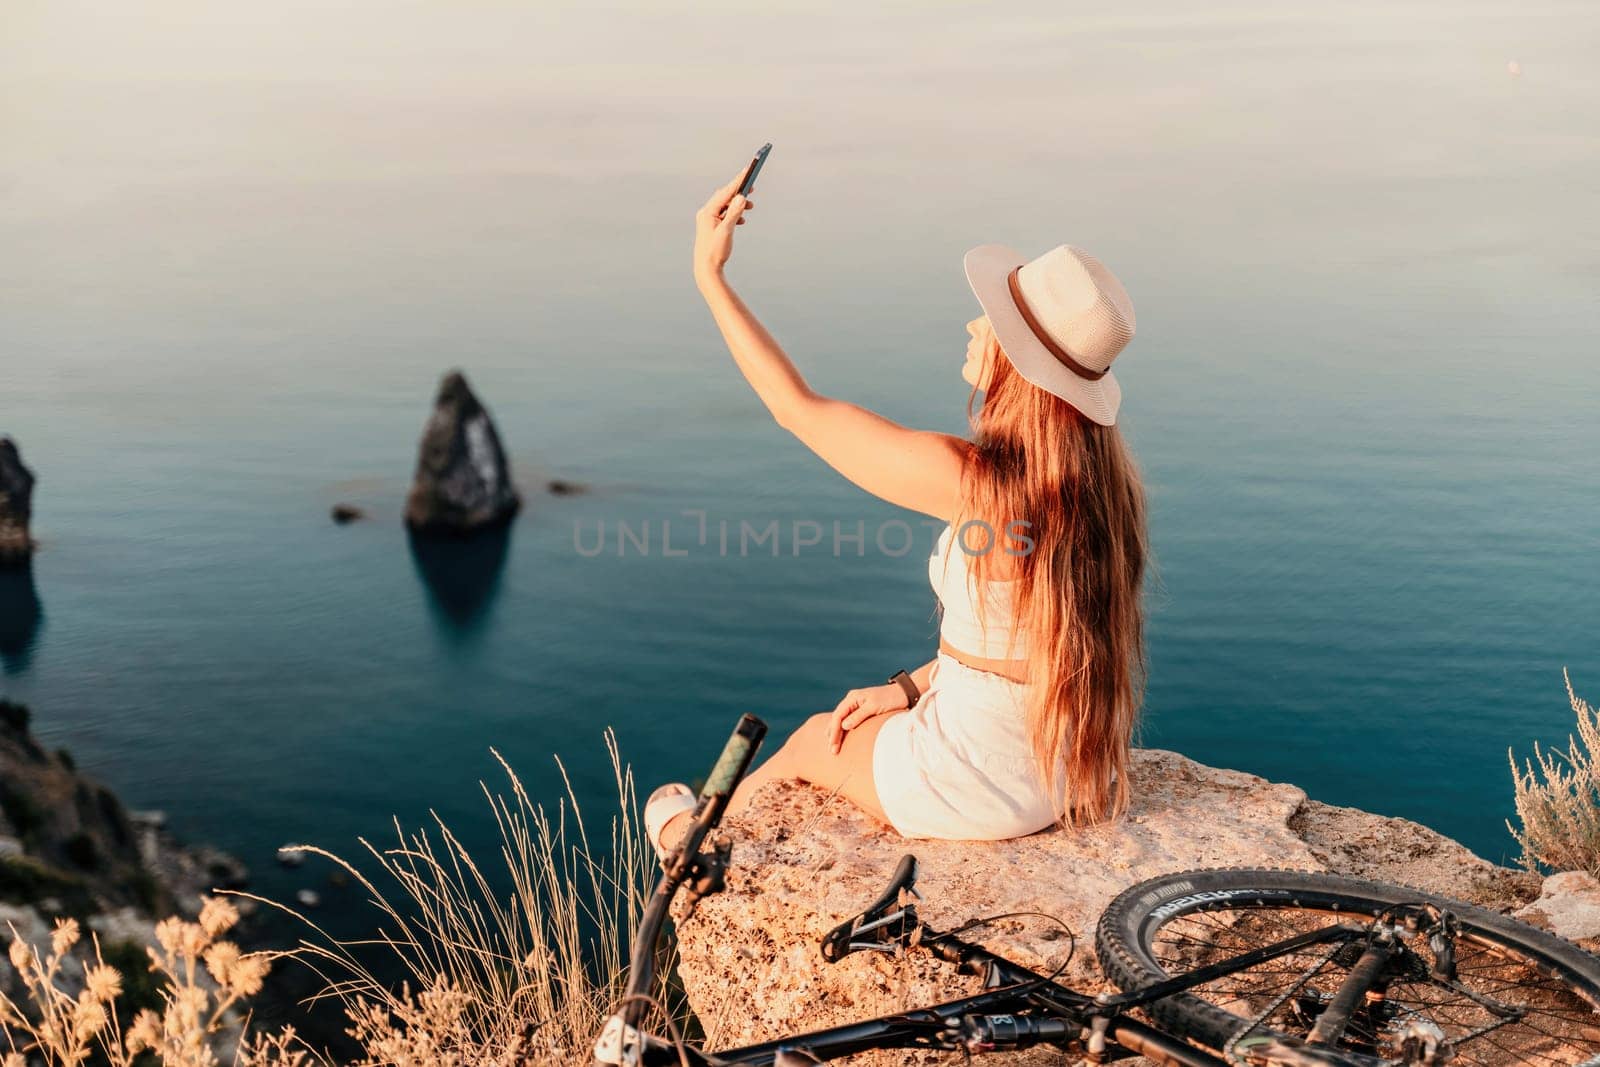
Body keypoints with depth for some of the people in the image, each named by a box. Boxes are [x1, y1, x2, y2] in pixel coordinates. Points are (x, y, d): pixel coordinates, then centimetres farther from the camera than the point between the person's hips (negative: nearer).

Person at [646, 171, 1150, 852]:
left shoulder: (971, 479, -28)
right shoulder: (1100, 474, -6)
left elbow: (798, 409, -17)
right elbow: (1011, 627, 5)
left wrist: (709, 273, -10)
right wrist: (914, 686, 11)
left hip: (990, 782, -6)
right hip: (1074, 764, 6)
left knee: (813, 741, 25)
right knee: (864, 719, 32)